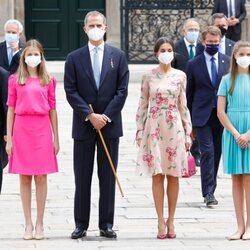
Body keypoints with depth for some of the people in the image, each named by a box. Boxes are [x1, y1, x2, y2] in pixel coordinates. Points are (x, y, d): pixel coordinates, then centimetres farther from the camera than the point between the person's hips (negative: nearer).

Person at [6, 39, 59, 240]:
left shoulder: (48, 81, 6)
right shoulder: (15, 80, 4)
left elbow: (52, 110, 7)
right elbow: (11, 109, 5)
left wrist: (56, 139, 5)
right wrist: (9, 139, 1)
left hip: (42, 130, 0)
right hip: (22, 129, 0)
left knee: (41, 177, 2)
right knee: (25, 178, 4)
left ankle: (40, 224, 8)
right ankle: (28, 224, 9)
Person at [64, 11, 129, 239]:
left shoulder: (118, 56, 5)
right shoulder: (74, 58, 4)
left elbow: (122, 90, 0)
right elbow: (71, 92, -1)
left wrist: (105, 116, -9)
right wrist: (90, 115, -12)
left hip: (110, 124, 0)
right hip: (83, 125, 0)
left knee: (108, 177, 3)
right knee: (82, 178, 2)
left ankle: (106, 225, 8)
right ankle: (81, 225, 8)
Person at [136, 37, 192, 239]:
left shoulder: (180, 76, 4)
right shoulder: (149, 77, 2)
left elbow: (183, 106, 6)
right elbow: (143, 105, 5)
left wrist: (188, 133, 4)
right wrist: (140, 131, 2)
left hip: (174, 128, 1)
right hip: (154, 127, -1)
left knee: (173, 175, 3)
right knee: (157, 174, 0)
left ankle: (171, 220, 10)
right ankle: (161, 221, 3)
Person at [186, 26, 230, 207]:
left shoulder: (228, 62, 6)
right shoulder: (194, 64, 3)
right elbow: (189, 93, 7)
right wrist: (189, 118, 5)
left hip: (223, 115, 2)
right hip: (202, 116, -2)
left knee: (217, 153, 8)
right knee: (207, 152, -11)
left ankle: (210, 190, 19)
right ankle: (208, 192, -10)